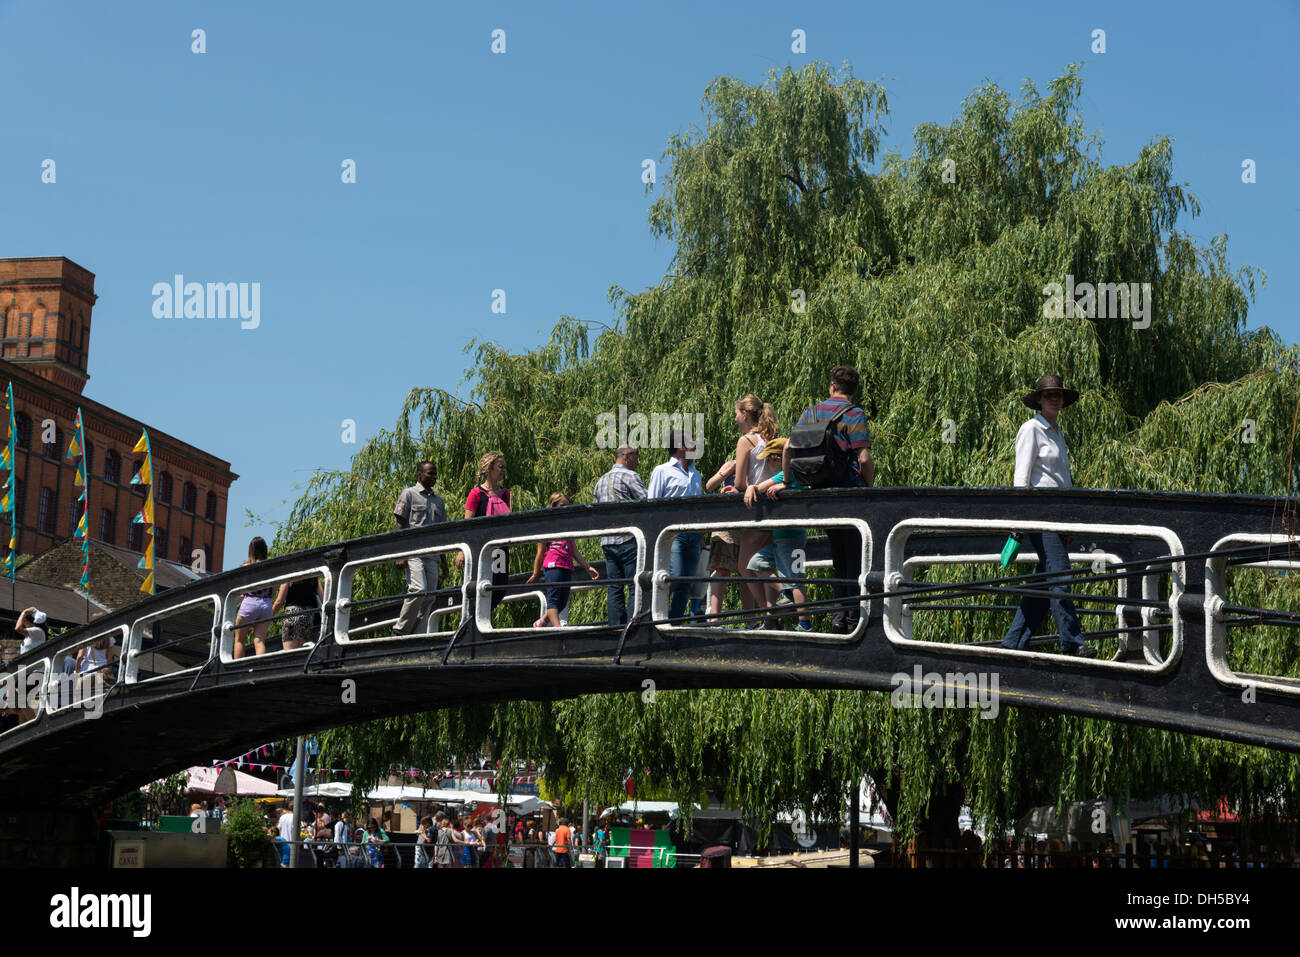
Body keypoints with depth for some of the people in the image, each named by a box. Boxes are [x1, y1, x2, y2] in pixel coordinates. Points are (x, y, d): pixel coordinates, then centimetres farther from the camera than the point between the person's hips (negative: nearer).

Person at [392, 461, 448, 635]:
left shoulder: (438, 500, 22)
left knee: (430, 596, -2)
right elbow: (400, 525, -1)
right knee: (419, 590, -20)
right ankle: (400, 631, -10)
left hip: (432, 554, 6)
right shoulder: (409, 494, 5)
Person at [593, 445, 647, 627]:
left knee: (614, 588, 7)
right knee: (636, 587, -7)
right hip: (628, 539, -7)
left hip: (607, 541, 7)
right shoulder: (629, 476, -4)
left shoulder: (601, 480, 20)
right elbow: (647, 502, -11)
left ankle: (616, 626, 4)